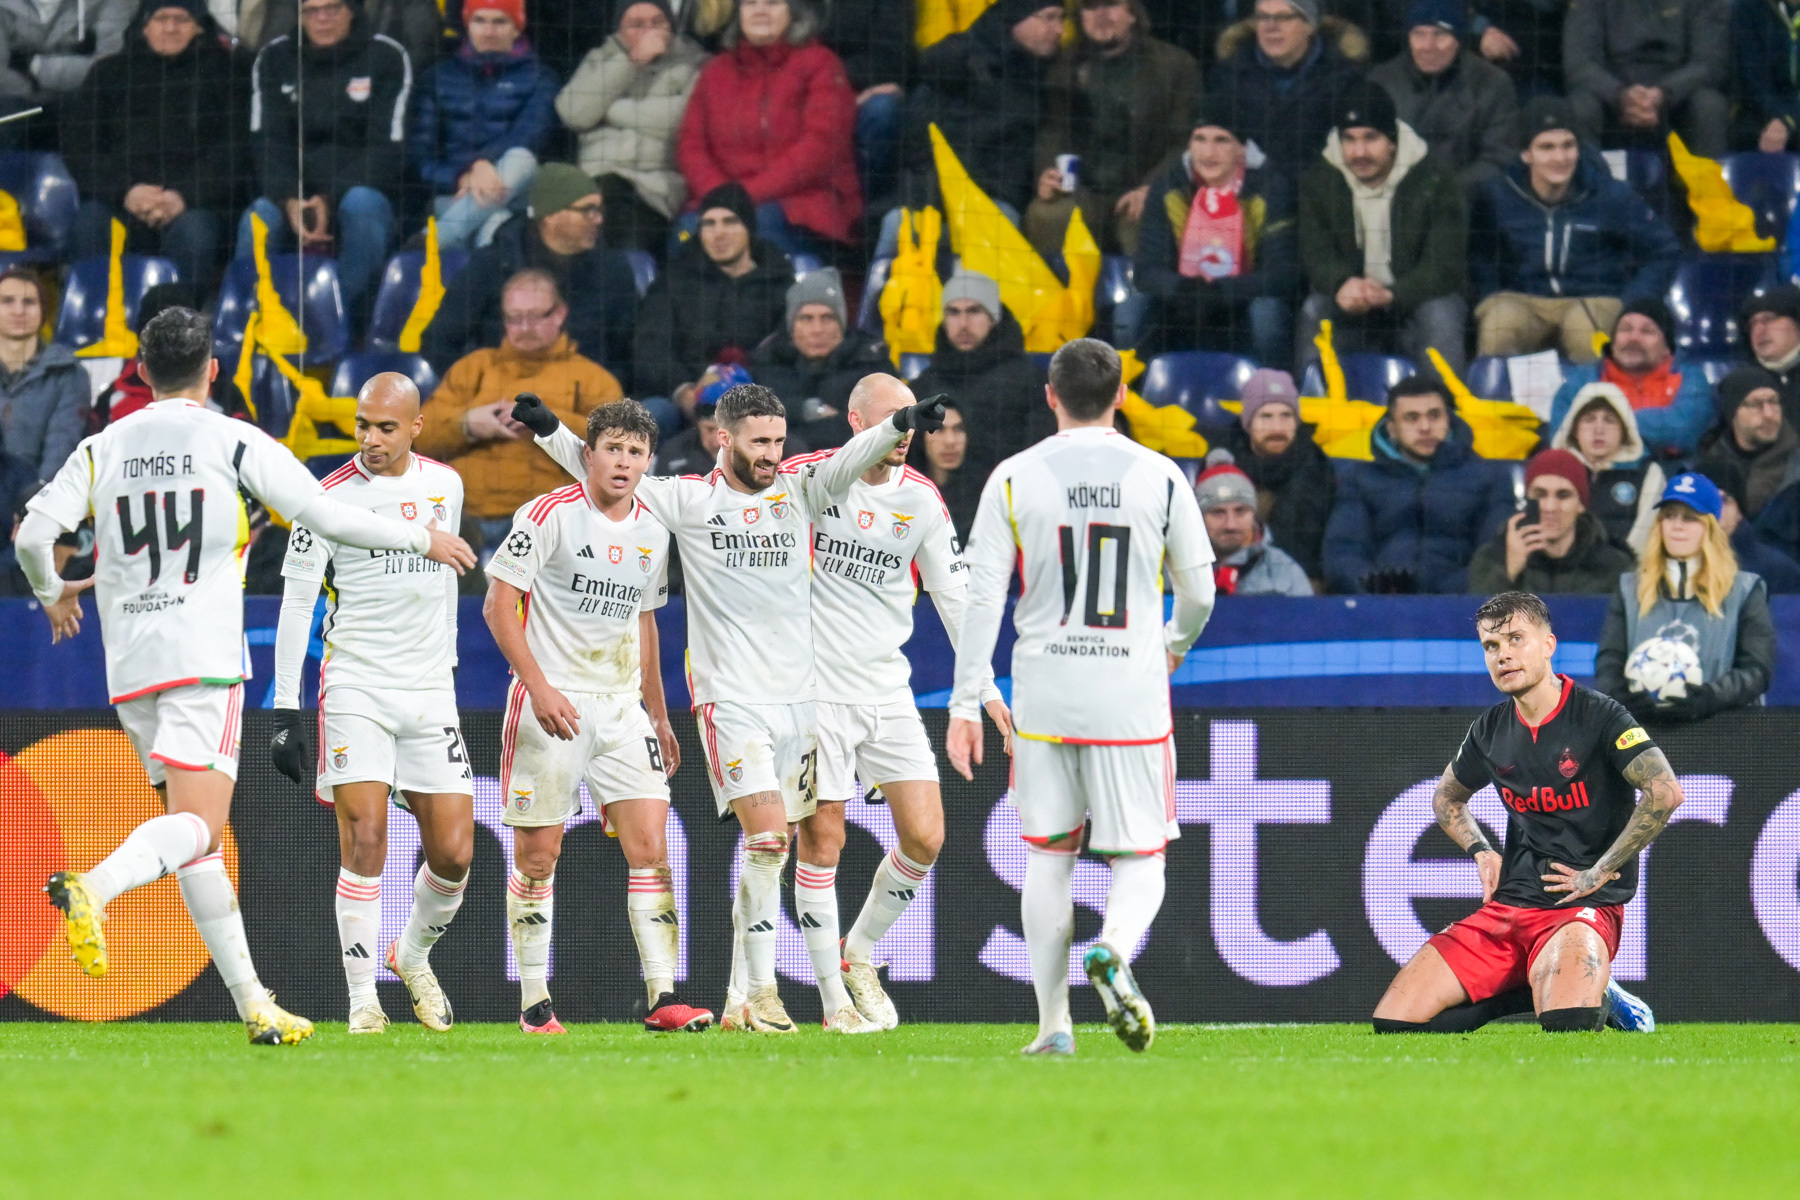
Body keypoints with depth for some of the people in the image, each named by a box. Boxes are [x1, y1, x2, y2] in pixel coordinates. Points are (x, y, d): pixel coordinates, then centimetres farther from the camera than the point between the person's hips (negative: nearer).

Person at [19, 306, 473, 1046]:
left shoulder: (102, 449, 9)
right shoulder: (235, 442, 0)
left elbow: (33, 533, 1)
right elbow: (329, 518, -1)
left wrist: (53, 595, 23)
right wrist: (423, 539, 13)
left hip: (130, 670, 5)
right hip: (203, 658, -5)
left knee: (195, 836, 11)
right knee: (196, 824, -13)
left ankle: (253, 1004, 10)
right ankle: (94, 887, -43)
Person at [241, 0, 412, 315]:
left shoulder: (386, 56, 2)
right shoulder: (274, 59, 10)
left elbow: (387, 146, -5)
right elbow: (269, 143, 2)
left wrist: (329, 201, -18)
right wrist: (290, 202, -18)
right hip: (291, 198, 2)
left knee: (360, 204, -36)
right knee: (258, 220, -30)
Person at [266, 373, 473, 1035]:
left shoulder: (445, 485, 8)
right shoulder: (329, 497, -6)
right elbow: (296, 604, -4)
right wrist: (286, 710, -9)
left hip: (429, 690, 4)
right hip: (355, 688, -4)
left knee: (454, 852, 0)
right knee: (364, 841, -14)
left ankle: (414, 955, 28)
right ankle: (362, 999, -7)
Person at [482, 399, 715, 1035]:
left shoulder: (652, 533, 10)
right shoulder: (549, 515, -9)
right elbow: (499, 606, -10)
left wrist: (659, 714, 22)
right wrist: (539, 687, -19)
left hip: (621, 706, 5)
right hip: (552, 706, -5)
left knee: (651, 849, -6)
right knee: (537, 857, -1)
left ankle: (662, 996, -8)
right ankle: (534, 1002, 8)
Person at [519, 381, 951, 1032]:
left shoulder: (798, 489, 7)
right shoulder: (690, 501, 0)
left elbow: (850, 459, -7)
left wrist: (900, 425, -26)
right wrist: (549, 430, -17)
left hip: (799, 696, 4)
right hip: (731, 701, -4)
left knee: (770, 850, 7)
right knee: (768, 838, -16)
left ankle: (740, 1000, 13)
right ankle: (760, 994, -12)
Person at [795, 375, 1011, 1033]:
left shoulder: (922, 501, 4)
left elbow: (954, 595, 9)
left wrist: (986, 690, 6)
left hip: (889, 690, 4)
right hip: (816, 684, -4)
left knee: (925, 837, -4)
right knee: (821, 840, -3)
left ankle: (858, 952, 19)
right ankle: (833, 997, 8)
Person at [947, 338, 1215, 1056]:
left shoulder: (1014, 479, 0)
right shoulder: (1160, 478, 0)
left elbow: (982, 597, -3)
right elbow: (1199, 589, 8)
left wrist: (965, 703, 1)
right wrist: (1176, 644, 30)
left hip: (1043, 699, 1)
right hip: (1132, 697, -1)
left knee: (1048, 859, 13)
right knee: (1140, 859, 5)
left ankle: (1052, 1025, 11)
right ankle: (1113, 949, -27)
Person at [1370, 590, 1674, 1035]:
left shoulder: (1597, 715, -8)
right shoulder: (1490, 731, 10)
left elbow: (1665, 793, -20)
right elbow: (1447, 799, 31)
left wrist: (1599, 873, -16)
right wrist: (1482, 852, 11)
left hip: (1585, 905, -6)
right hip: (1508, 904, 6)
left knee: (1567, 1021, -37)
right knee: (1394, 1023, -7)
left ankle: (1597, 992, 1)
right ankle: (1531, 990, 11)